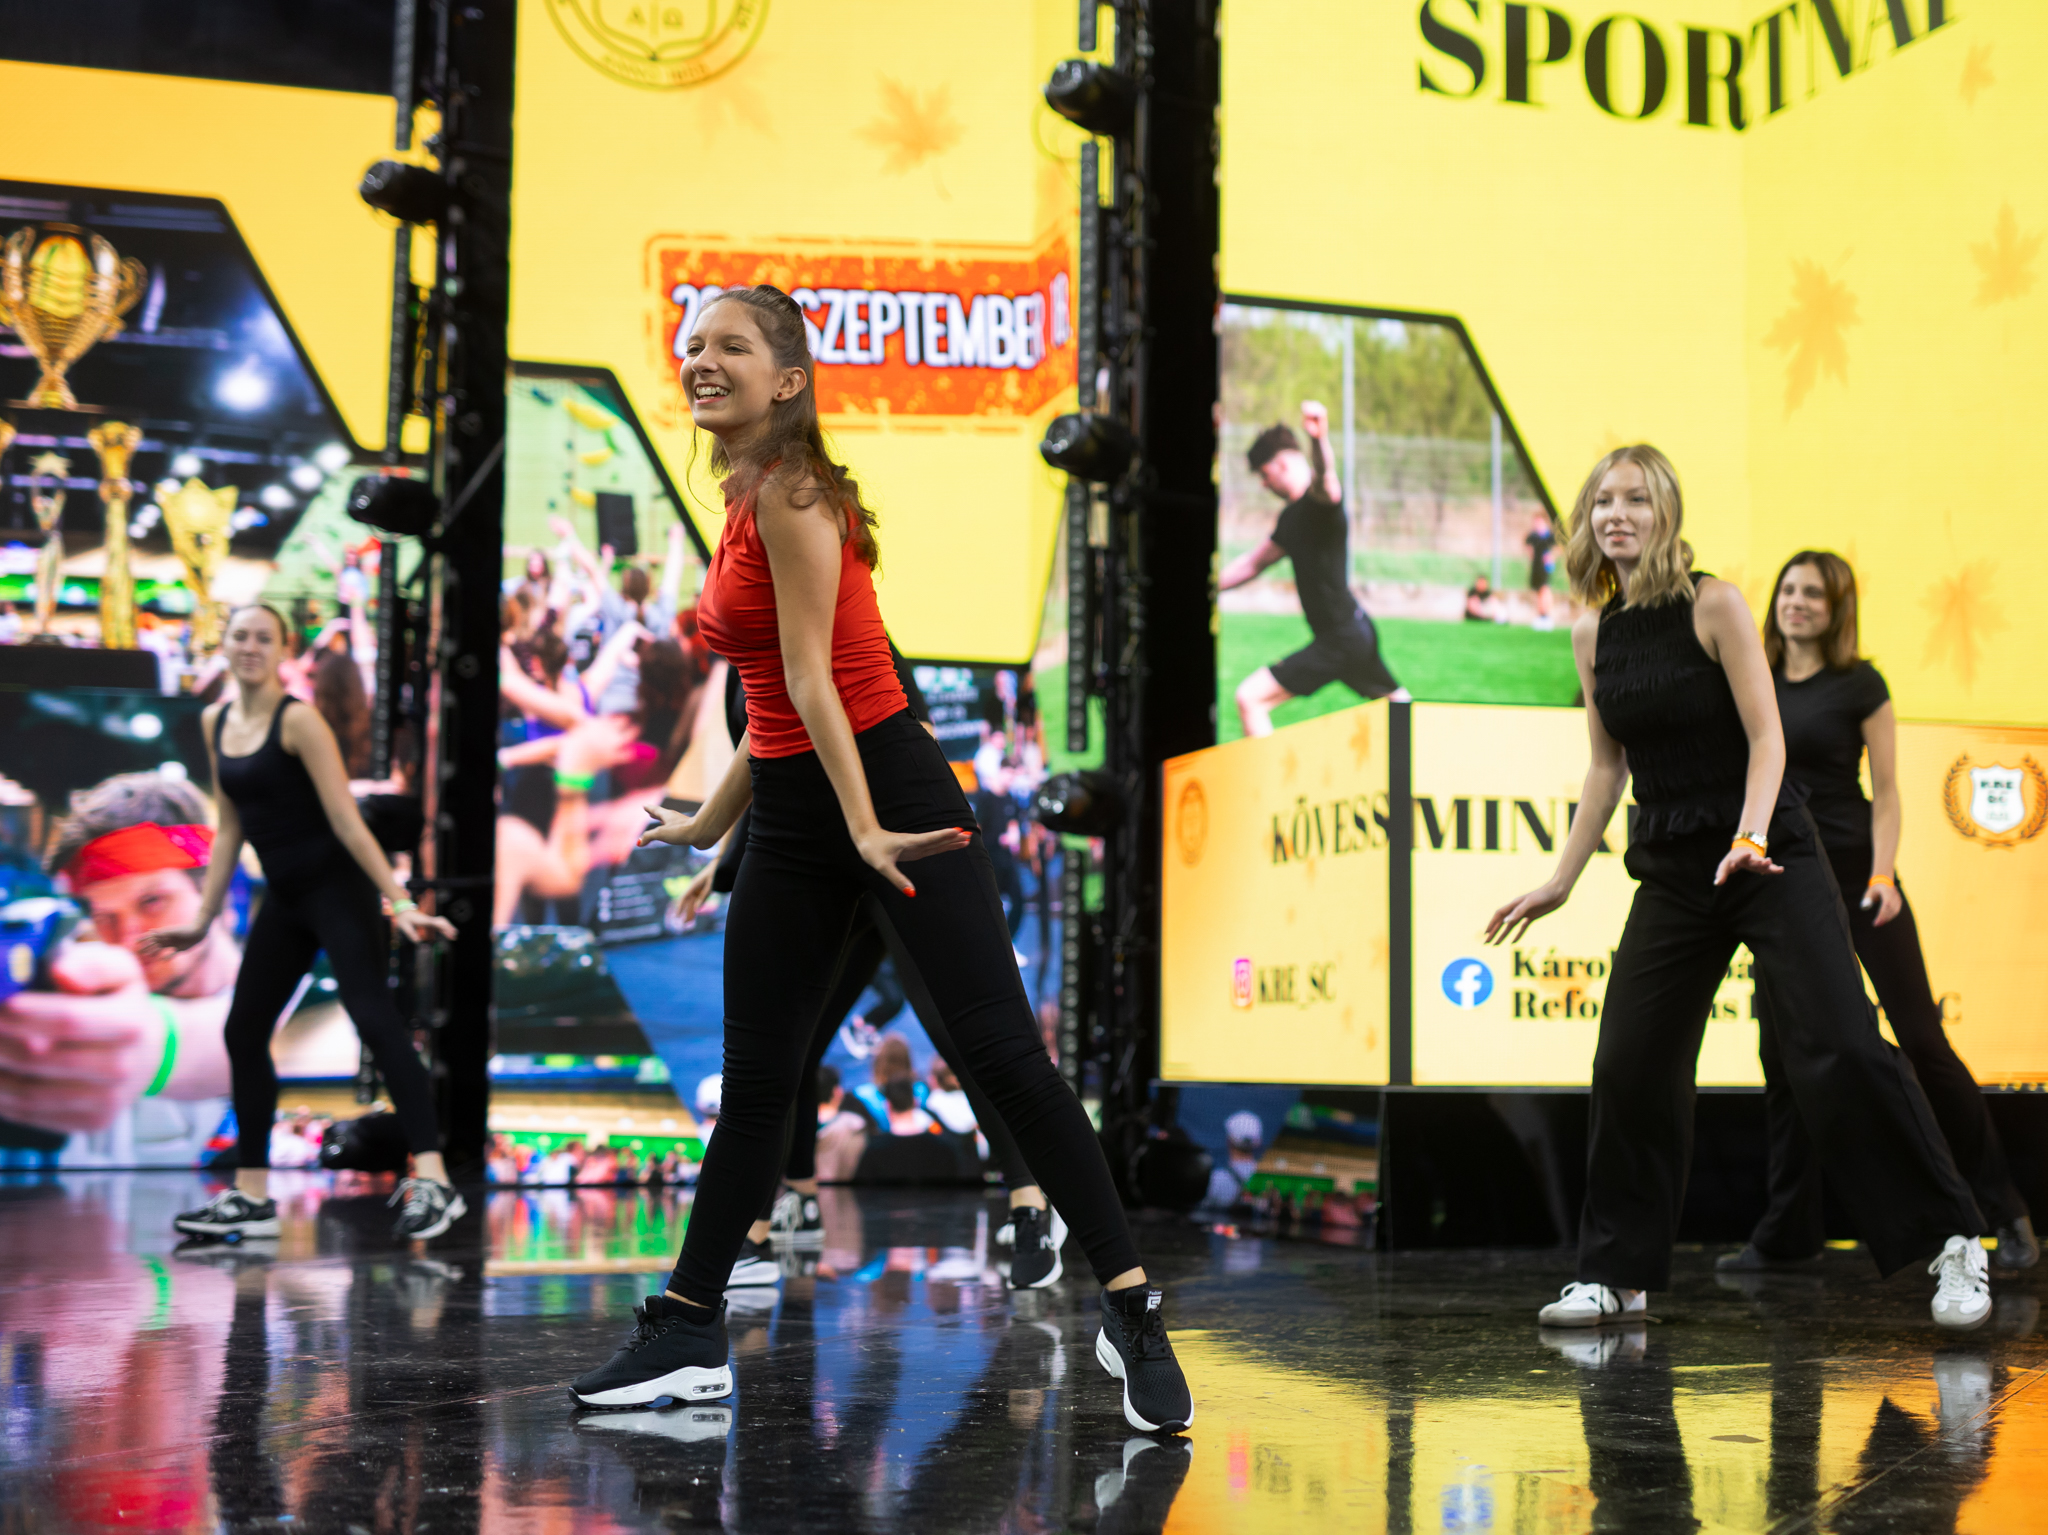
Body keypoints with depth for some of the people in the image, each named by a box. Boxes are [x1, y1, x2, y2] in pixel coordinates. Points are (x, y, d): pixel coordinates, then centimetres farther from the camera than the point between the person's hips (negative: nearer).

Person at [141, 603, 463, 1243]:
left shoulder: (298, 720, -12)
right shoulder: (216, 723, 9)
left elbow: (346, 819, -16)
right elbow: (230, 829, 16)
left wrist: (400, 902, -20)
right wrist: (202, 919, 16)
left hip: (336, 886, -8)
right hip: (284, 898, 8)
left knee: (374, 1017, -18)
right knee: (243, 1032, 9)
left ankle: (432, 1183, -23)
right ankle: (251, 1196, 18)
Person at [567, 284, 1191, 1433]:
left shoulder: (791, 490, -10)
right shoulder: (748, 500, 16)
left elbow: (811, 674, -19)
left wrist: (865, 830, -21)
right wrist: (713, 820, 28)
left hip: (888, 782, -9)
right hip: (792, 816, 9)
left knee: (1007, 1057, -9)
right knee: (755, 1082, 11)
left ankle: (1135, 1318, -4)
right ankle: (688, 1337, 20)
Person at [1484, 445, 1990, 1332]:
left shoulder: (1715, 606, -9)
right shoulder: (1592, 633, 5)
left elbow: (1766, 736, -12)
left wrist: (1750, 839, -28)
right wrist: (1561, 881, 12)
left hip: (1769, 858, -5)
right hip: (1673, 873, 5)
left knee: (1839, 1049, -12)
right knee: (1628, 1065, 1)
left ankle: (1950, 1241, 0)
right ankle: (1618, 1274, 13)